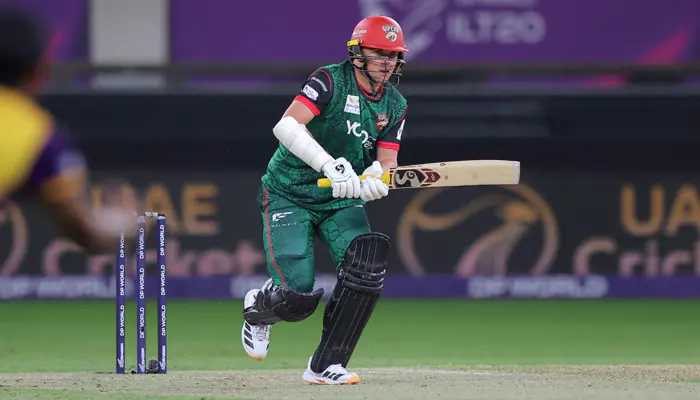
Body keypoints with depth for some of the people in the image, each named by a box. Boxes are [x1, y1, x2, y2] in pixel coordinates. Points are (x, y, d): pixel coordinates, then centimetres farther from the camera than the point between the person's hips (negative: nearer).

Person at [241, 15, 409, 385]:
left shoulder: (394, 105, 3)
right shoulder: (330, 81, -18)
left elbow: (386, 163, -2)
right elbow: (286, 126, -32)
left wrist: (376, 178, -28)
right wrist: (332, 165, -44)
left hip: (341, 202, 5)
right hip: (289, 197, -5)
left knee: (367, 268, -21)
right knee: (298, 297, -16)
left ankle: (324, 367, -9)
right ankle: (257, 310, 24)